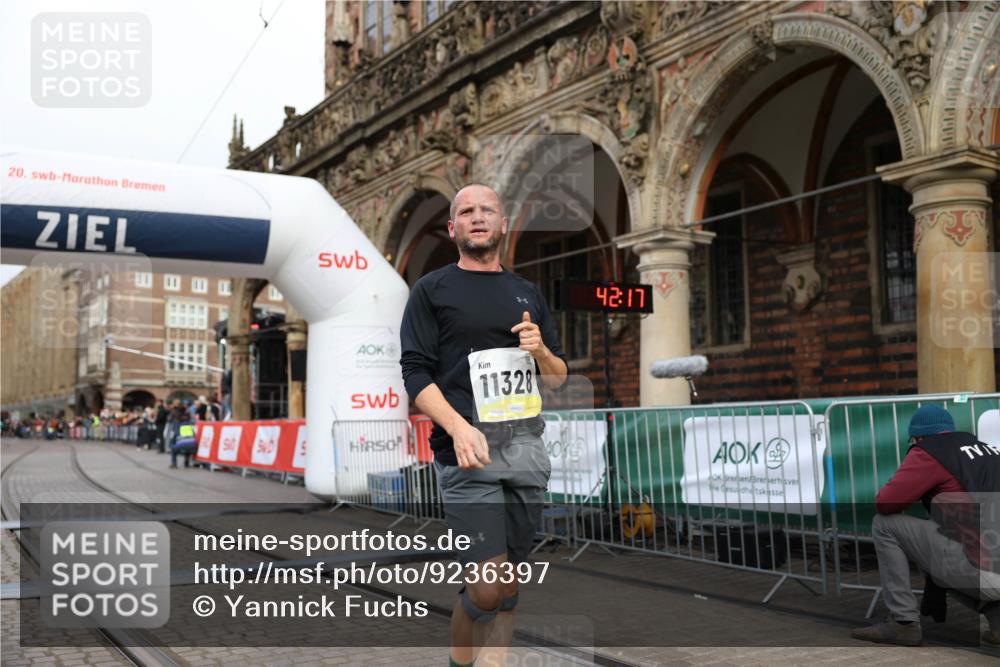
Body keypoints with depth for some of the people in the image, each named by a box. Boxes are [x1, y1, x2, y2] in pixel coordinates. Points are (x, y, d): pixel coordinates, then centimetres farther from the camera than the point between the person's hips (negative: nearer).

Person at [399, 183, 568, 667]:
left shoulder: (527, 293, 18)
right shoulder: (432, 290, 5)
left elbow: (557, 378, 21)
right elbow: (416, 373, -4)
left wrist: (541, 351, -2)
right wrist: (459, 427, -20)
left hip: (527, 447, 5)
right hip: (468, 451, -5)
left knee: (509, 587, 7)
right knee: (488, 588, -11)